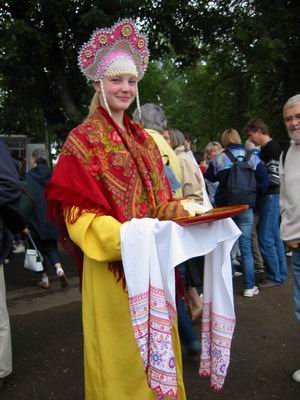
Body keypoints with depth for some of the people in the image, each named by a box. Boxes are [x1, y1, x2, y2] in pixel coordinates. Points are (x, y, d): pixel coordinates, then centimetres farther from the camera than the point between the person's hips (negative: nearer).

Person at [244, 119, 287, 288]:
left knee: (266, 239, -5)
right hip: (269, 198, 10)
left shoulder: (272, 148, -14)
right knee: (275, 238, 14)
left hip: (271, 197, -10)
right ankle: (281, 273, 24)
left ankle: (275, 277, 5)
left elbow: (275, 178, -20)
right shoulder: (266, 148, 15)